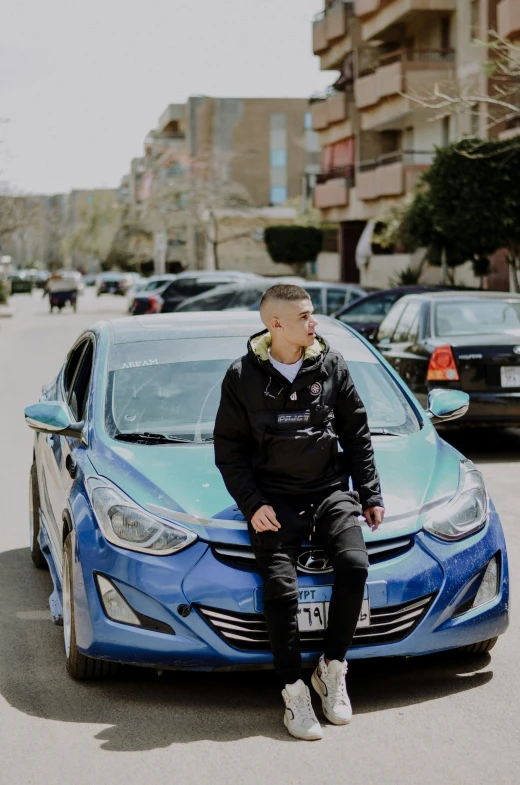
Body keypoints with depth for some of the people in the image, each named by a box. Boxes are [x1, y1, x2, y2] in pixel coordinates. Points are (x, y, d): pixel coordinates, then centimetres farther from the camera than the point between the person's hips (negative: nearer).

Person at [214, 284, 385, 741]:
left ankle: (332, 669, -3)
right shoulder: (243, 377, 0)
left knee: (354, 565, -23)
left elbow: (357, 435, 12)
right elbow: (229, 448, 3)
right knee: (281, 585, -22)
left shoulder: (331, 366, 6)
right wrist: (252, 504, -9)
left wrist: (370, 494, 7)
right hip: (274, 498, -2)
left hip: (330, 490, 2)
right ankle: (294, 691, -9)